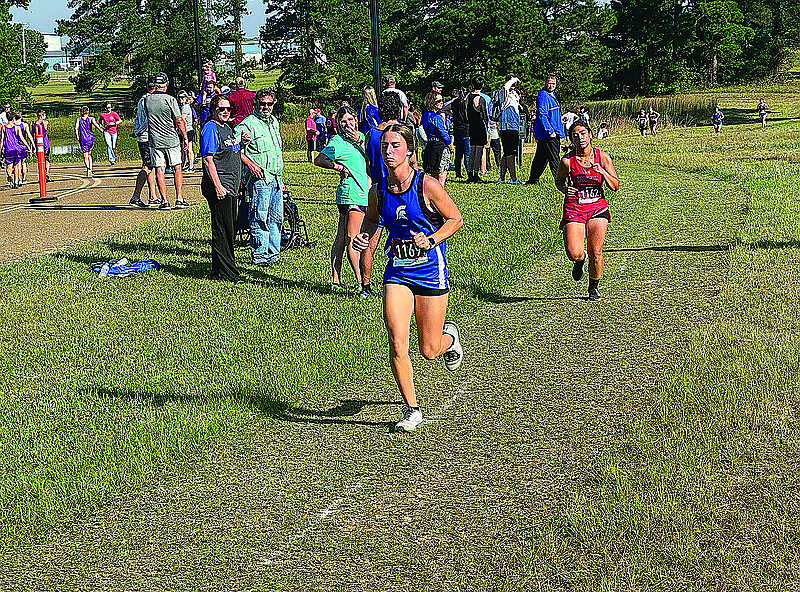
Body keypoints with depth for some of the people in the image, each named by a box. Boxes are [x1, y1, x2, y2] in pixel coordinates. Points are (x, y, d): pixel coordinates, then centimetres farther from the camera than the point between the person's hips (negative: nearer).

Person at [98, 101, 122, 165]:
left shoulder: (114, 113, -2)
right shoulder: (103, 114, 3)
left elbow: (120, 120, 2)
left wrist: (114, 123, -14)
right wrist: (102, 126, 4)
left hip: (113, 131, 0)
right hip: (106, 131, 0)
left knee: (113, 147, 5)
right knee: (109, 146, -14)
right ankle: (112, 159, -13)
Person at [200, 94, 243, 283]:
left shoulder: (228, 128, 18)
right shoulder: (210, 129, -10)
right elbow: (208, 159, -17)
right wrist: (217, 186, -23)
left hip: (231, 187, 10)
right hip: (219, 186, -10)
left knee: (229, 230, 12)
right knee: (222, 231, -8)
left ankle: (223, 268, 20)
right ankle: (224, 272, -5)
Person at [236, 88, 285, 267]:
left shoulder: (274, 122, 18)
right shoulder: (248, 123, -8)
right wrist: (249, 164, -20)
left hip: (276, 178, 8)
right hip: (259, 178, -8)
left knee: (276, 218, 10)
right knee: (260, 218, -6)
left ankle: (272, 253, 18)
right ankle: (259, 255, 0)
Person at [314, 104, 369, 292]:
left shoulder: (360, 136, 16)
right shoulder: (337, 141, -6)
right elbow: (318, 160, -11)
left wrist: (359, 141, -6)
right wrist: (338, 166, -18)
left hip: (362, 193, 8)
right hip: (351, 194, -8)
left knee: (341, 238, 10)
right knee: (352, 239, -7)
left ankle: (336, 280, 11)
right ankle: (360, 282, -7)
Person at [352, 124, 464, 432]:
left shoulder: (426, 184, -14)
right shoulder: (378, 190, -2)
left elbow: (455, 219, -5)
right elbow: (372, 217, 18)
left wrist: (430, 241, -19)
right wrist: (363, 237, -3)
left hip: (430, 271, -3)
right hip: (396, 273, 3)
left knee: (429, 350, 6)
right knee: (397, 345, -12)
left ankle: (449, 337, 44)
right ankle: (412, 409, 6)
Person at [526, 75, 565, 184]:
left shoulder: (552, 95, 18)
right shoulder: (543, 96, -13)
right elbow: (542, 115, -20)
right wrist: (550, 131, -23)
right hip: (547, 134, -10)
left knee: (541, 157, 14)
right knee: (554, 158, -9)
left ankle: (533, 179, 19)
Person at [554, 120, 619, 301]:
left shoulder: (602, 157, -2)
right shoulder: (567, 160, -6)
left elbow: (615, 186, 1)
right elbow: (558, 180, 12)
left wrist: (603, 172, -17)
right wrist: (565, 190, -10)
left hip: (597, 208, 1)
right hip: (574, 210, -1)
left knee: (596, 253, -4)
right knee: (574, 254, -16)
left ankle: (593, 288, 21)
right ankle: (580, 260, 23)